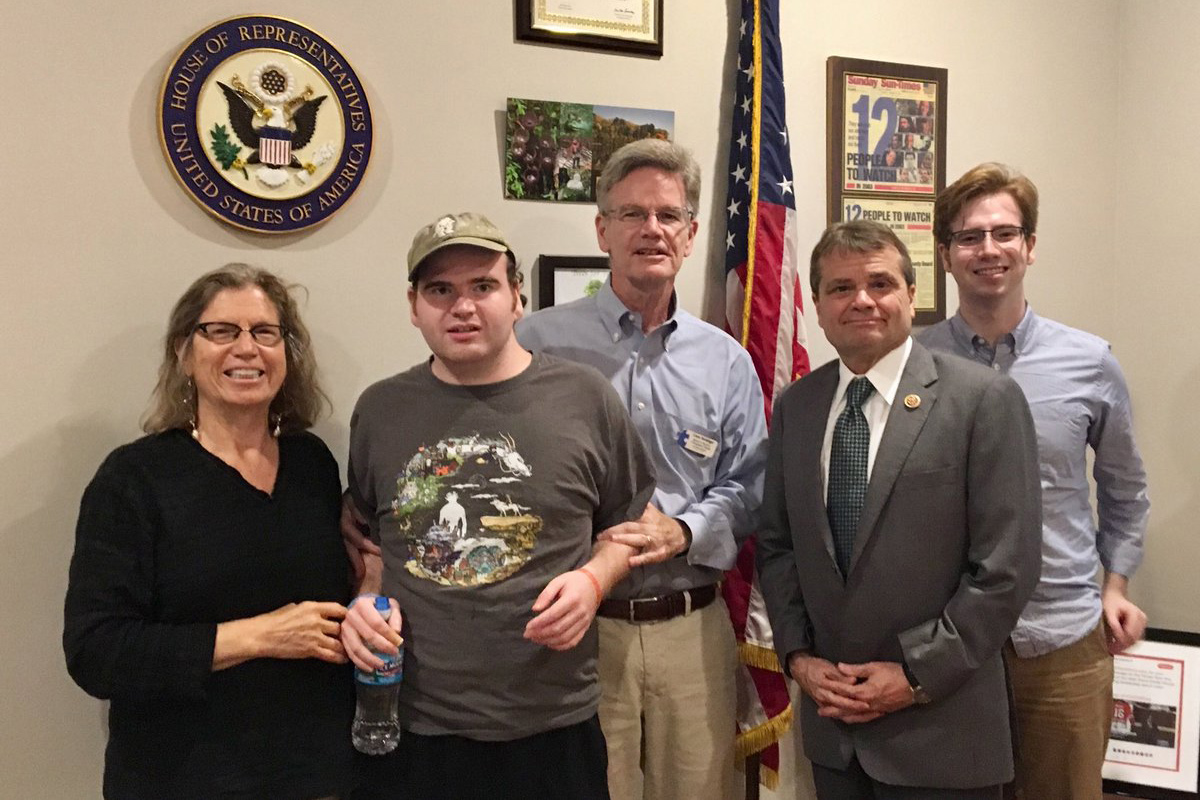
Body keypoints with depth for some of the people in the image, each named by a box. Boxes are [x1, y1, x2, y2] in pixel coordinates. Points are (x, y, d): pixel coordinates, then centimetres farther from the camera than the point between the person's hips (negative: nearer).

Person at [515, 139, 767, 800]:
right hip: (575, 626, -3)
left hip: (691, 627, 3)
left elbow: (745, 489, 8)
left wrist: (681, 532, -9)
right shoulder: (539, 343, -4)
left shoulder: (726, 361, 7)